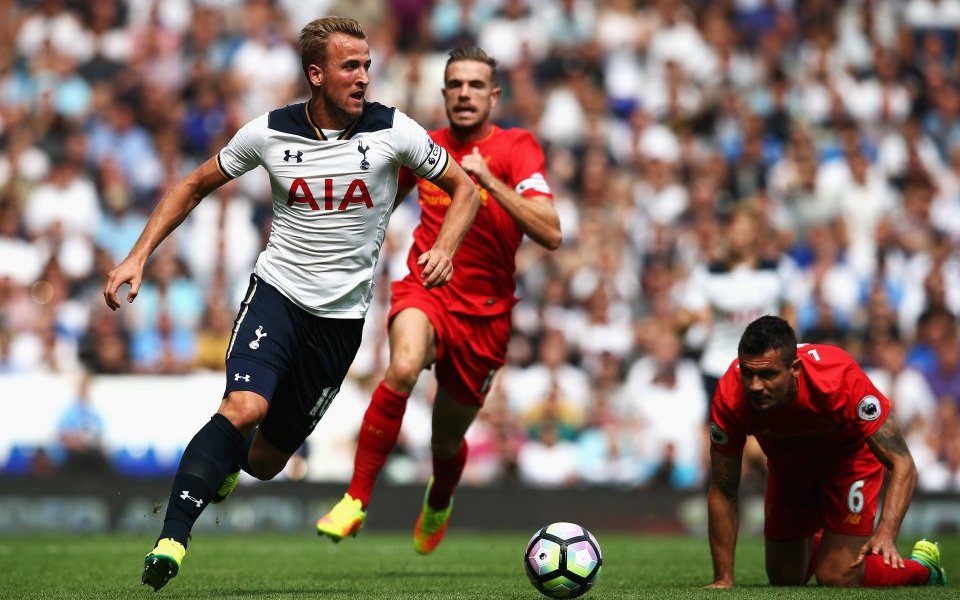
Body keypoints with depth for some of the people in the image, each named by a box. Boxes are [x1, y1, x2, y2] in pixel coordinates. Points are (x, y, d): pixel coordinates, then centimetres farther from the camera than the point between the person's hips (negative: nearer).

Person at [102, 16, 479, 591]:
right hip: (277, 290, -1)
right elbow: (195, 186, 8)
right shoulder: (270, 133, -6)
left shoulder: (392, 131, -8)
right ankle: (170, 540, -26)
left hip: (341, 316, 1)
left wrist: (445, 248, -16)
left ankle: (221, 467, 45)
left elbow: (464, 187, 3)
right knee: (244, 407, -29)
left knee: (266, 460, 8)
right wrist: (138, 256, 0)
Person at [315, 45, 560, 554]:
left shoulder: (516, 148, -9)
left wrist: (488, 181, -28)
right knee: (404, 366, -35)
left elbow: (550, 234, -23)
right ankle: (356, 500, -27)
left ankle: (438, 504, 51)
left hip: (484, 313, -1)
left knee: (447, 441, 13)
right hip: (425, 292, 1)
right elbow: (389, 196, 27)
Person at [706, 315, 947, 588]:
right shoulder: (729, 398, -33)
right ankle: (815, 544, 47)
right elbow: (723, 492, -20)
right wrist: (723, 580, -21)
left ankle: (922, 568, 18)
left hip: (849, 459, -3)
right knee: (783, 581, 10)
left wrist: (885, 533, -51)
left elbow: (902, 465, -36)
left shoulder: (839, 379, -41)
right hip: (787, 467, 3)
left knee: (837, 579, -13)